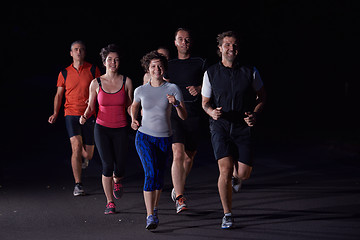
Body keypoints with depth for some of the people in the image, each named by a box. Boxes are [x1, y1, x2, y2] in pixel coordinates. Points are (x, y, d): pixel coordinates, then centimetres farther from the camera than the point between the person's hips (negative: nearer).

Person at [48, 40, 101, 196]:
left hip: (89, 115, 0)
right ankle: (78, 185, -13)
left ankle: (84, 158, 45)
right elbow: (59, 94, 11)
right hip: (71, 114, 0)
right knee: (76, 147, -18)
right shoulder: (65, 73, 7)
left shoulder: (92, 70, 3)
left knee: (88, 153, 4)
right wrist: (55, 113, -3)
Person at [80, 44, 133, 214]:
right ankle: (110, 202, 3)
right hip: (102, 128, -1)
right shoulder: (96, 83, -1)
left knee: (119, 166, 0)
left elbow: (129, 106, 6)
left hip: (120, 129, 1)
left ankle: (117, 181, 40)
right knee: (107, 165, -11)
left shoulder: (126, 82, -1)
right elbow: (91, 107, 8)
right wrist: (85, 116, -13)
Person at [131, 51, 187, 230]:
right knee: (151, 173, -18)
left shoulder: (172, 89, -4)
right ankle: (150, 216, -22)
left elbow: (184, 116, -6)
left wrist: (176, 104, -25)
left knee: (159, 175, 11)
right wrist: (134, 120, 4)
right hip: (144, 136, -1)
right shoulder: (140, 90, 0)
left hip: (164, 139, 1)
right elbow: (134, 106, 22)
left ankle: (154, 208, 36)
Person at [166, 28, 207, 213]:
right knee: (178, 154, -17)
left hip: (194, 115, 1)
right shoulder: (168, 65, 13)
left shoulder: (200, 64, 8)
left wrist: (199, 89, -14)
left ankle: (177, 189, 35)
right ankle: (180, 198, -22)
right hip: (173, 115, -1)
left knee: (189, 156, 10)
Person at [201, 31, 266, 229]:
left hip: (242, 127, 1)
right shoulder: (211, 73, -1)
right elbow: (205, 102, 9)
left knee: (243, 174, -5)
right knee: (225, 170, -17)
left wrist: (255, 114, -6)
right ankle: (227, 215, -3)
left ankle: (235, 169, 35)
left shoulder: (250, 72, -1)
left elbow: (262, 96, 12)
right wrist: (212, 112, -14)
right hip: (220, 126, -1)